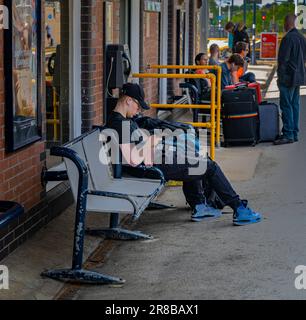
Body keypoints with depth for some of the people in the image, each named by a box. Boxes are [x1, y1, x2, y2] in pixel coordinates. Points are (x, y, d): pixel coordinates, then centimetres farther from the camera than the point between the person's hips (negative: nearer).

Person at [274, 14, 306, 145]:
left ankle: (288, 134, -6)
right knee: (295, 105, 12)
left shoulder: (288, 38, -17)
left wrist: (280, 77, -10)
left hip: (288, 77, -9)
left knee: (286, 106, -6)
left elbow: (283, 59, -17)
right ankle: (294, 133, 16)